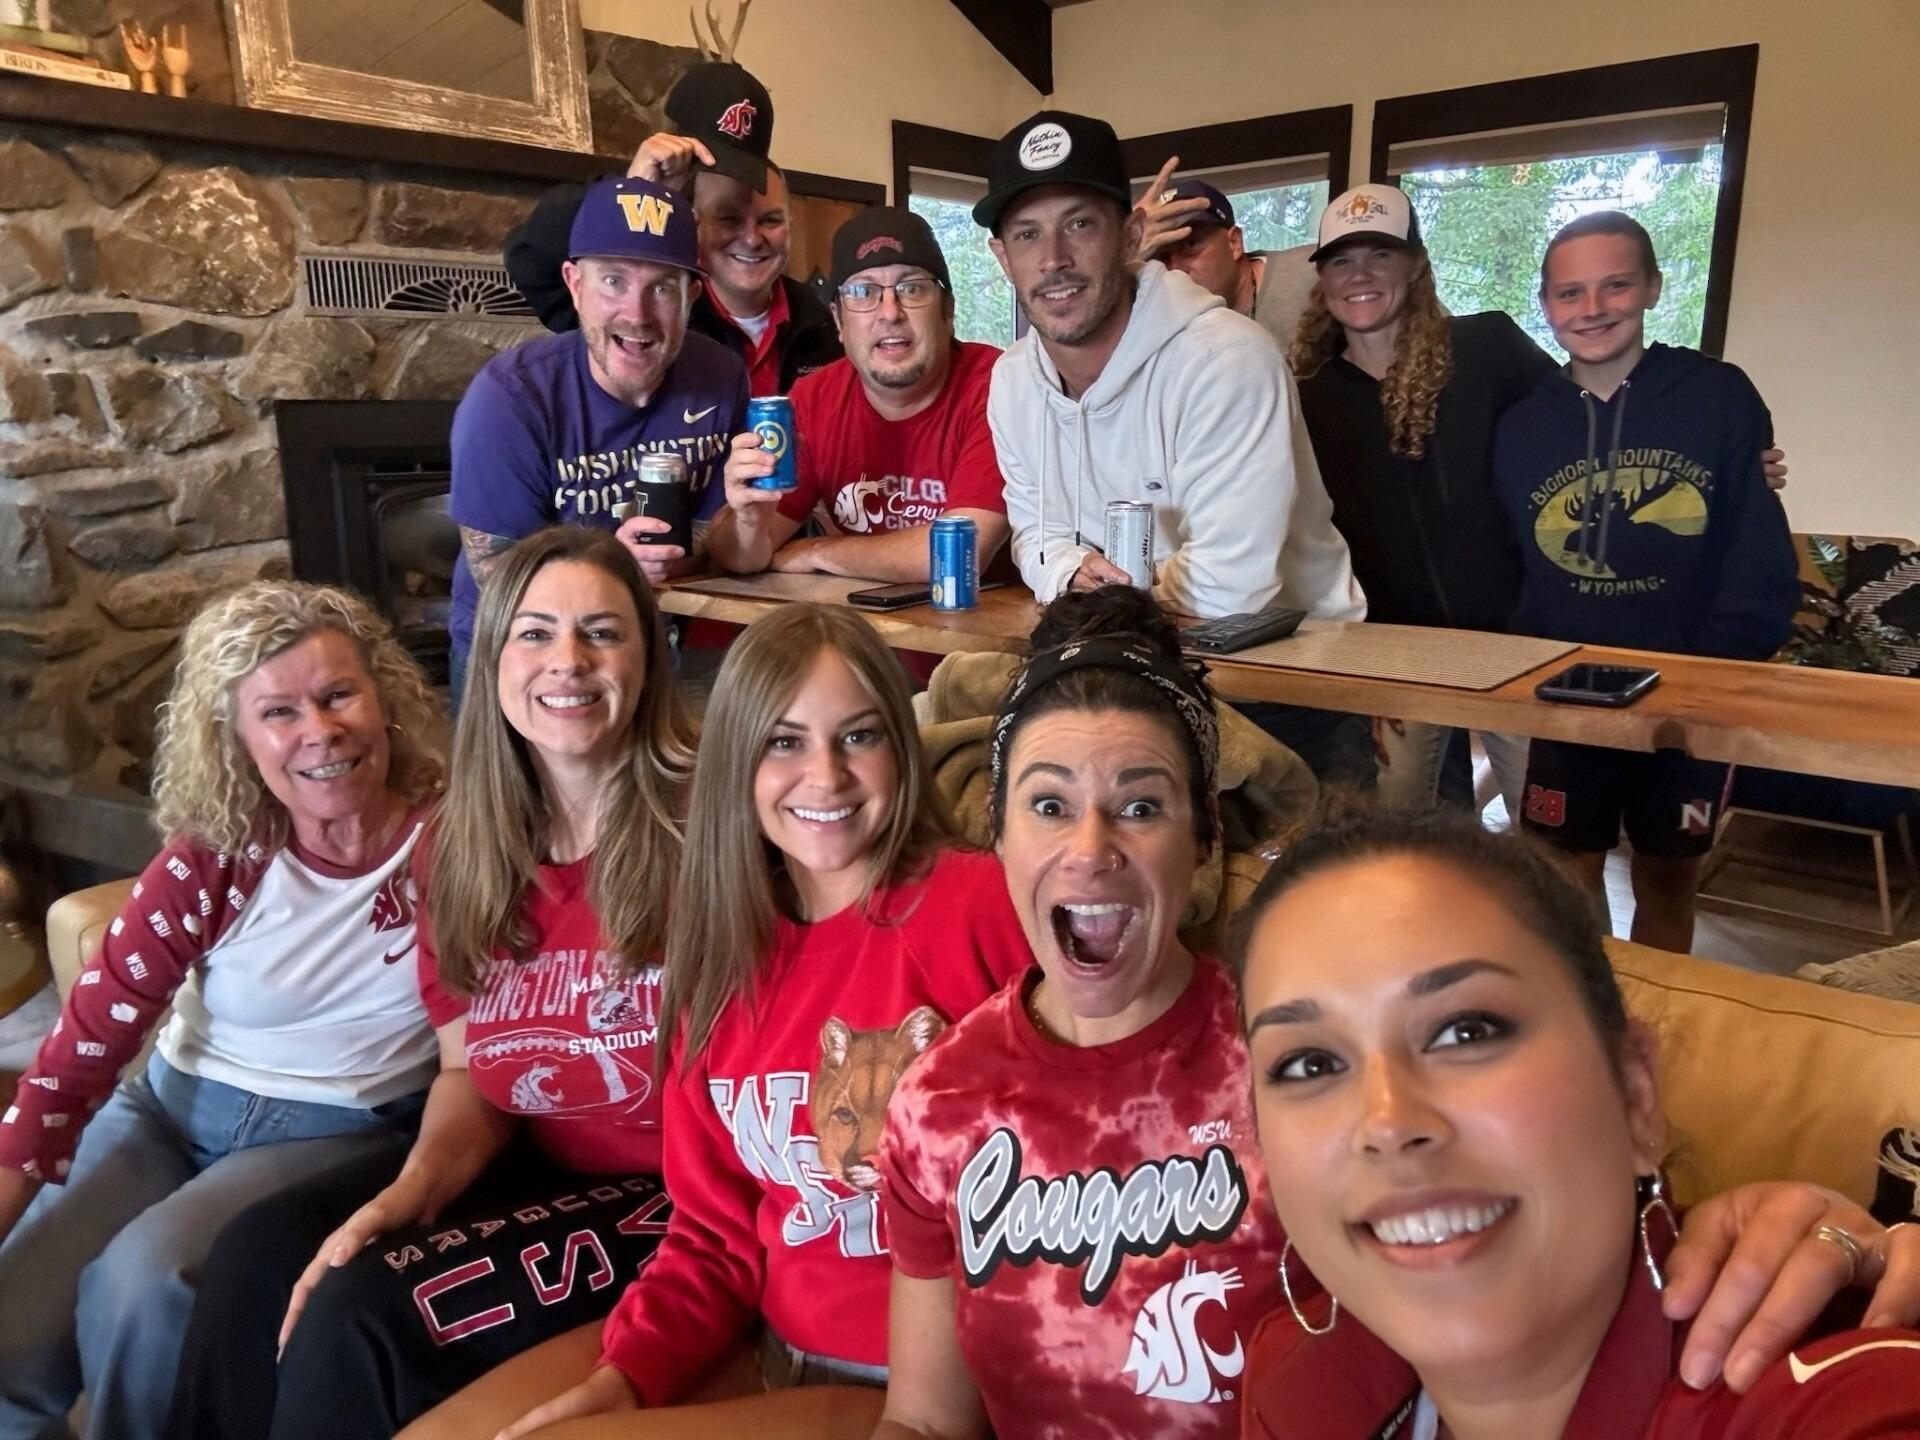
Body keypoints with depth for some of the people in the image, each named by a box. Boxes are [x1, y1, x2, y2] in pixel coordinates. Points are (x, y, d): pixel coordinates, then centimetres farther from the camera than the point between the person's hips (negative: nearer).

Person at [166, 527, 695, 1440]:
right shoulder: (462, 844, 3)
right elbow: (468, 1069, 7)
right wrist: (409, 1191, -10)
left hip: (683, 1190, -6)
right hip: (534, 1167, 6)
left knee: (363, 1311, -16)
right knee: (258, 1256, -6)